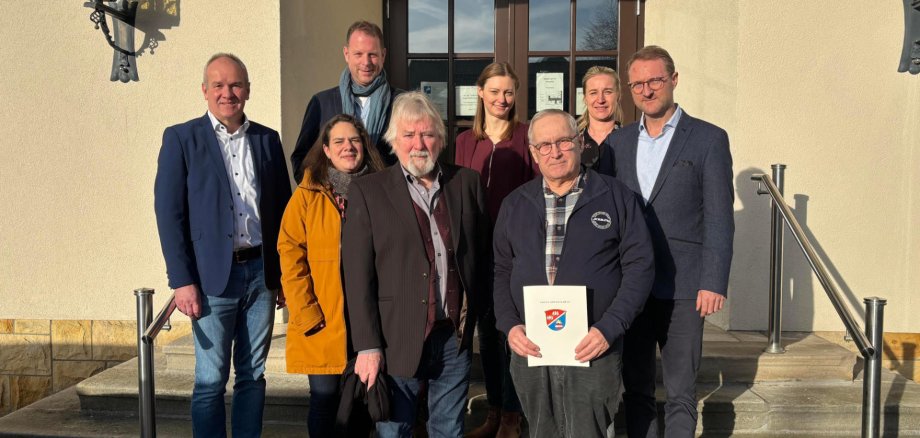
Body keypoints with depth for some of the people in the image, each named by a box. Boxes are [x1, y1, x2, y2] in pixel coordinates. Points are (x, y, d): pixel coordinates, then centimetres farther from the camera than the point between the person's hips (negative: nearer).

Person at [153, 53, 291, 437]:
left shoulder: (268, 140, 9)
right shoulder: (181, 138, 0)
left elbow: (282, 208, 11)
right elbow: (169, 214, -4)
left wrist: (285, 273, 7)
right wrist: (183, 281, -10)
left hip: (261, 272, 3)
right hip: (213, 276, -3)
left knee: (253, 376, 12)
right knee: (211, 380, 3)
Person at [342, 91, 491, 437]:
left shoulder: (467, 182, 6)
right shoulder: (367, 192, -3)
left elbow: (484, 255, 10)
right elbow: (357, 276, -6)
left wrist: (475, 316, 5)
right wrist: (368, 346, -10)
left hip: (456, 336, 3)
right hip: (397, 340, -2)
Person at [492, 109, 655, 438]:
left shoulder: (616, 196, 0)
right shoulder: (514, 204, 9)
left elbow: (639, 264, -3)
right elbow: (501, 271, 11)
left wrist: (609, 328, -12)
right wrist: (509, 325, -4)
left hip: (594, 348, -3)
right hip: (530, 348, 3)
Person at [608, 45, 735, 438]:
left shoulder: (709, 139, -1)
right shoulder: (617, 142, 10)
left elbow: (719, 218, -5)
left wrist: (713, 283, -11)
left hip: (682, 288, -3)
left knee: (680, 393, 4)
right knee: (636, 389, 12)